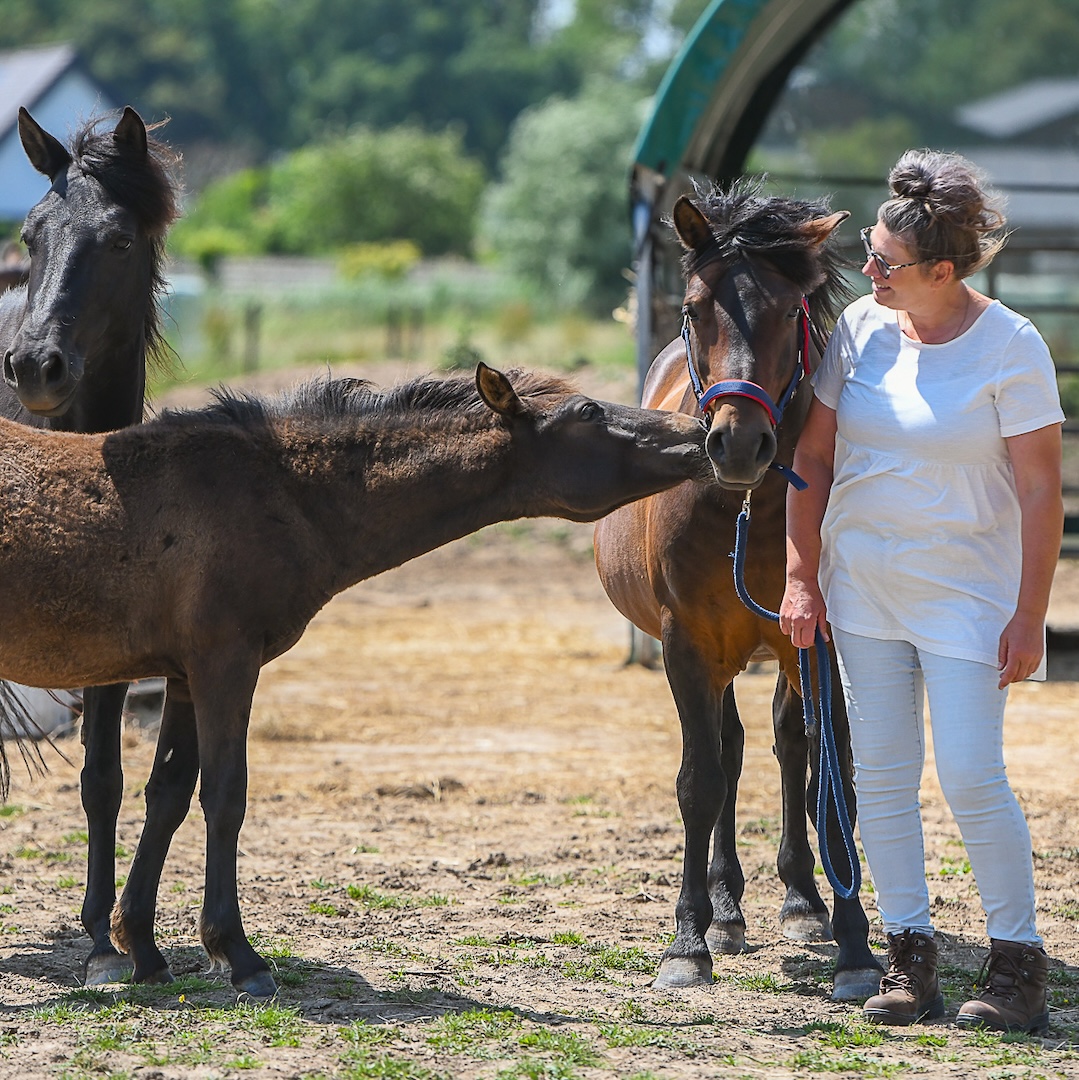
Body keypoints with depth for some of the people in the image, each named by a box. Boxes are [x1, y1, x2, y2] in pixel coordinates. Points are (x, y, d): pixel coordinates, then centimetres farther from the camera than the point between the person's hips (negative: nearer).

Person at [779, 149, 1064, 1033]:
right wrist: (802, 579, 2)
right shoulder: (861, 328, -2)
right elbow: (813, 460, 5)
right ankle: (909, 954, 15)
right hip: (861, 586, 5)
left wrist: (1030, 617, -16)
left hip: (965, 592, -4)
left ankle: (1018, 961, 6)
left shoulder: (1011, 347, -14)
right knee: (881, 775, 6)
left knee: (972, 778, -7)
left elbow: (1040, 490, -13)